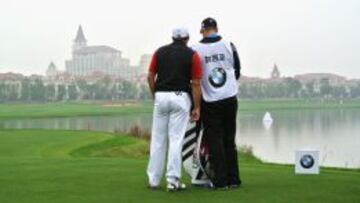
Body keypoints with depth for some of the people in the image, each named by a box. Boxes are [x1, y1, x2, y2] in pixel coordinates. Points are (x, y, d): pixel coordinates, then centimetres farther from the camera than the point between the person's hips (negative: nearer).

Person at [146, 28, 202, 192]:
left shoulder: (160, 52, 8)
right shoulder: (192, 55, 0)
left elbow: (150, 77, 6)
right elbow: (195, 83, -4)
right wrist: (197, 107, -1)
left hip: (161, 96, 3)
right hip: (180, 97, -3)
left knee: (158, 139, 9)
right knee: (176, 139, -2)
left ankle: (153, 180, 13)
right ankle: (172, 180, -4)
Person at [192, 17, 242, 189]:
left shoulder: (195, 50, -8)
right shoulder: (229, 46, -1)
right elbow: (237, 71, 9)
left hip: (209, 102, -2)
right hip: (230, 98, 2)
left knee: (214, 142, 4)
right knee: (230, 140, 12)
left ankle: (220, 181, 3)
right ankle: (233, 179, 15)